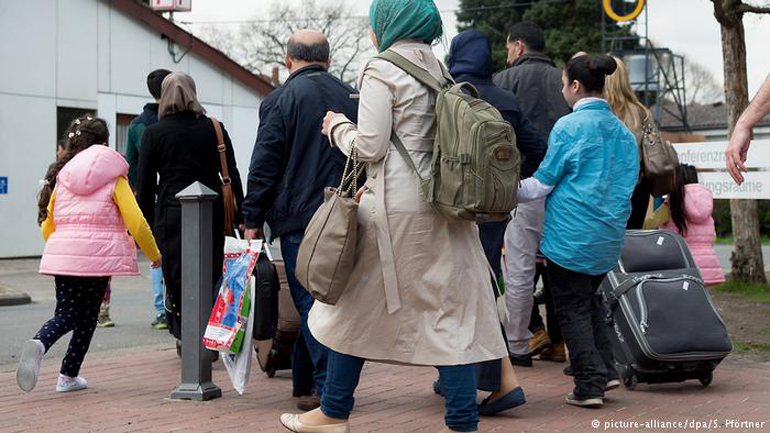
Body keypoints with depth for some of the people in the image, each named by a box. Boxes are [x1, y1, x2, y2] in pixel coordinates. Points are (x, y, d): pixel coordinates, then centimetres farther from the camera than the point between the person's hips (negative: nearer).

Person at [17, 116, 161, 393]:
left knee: (65, 315, 7)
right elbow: (136, 223, -5)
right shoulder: (114, 179, 2)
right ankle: (69, 376, 11)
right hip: (98, 256, -3)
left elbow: (47, 226, 14)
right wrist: (155, 255, 8)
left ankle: (38, 344, -23)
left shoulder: (61, 177, 13)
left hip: (62, 256, 3)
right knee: (87, 318, 11)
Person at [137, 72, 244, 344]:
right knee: (211, 276, 10)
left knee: (177, 280, 6)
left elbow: (145, 186, 0)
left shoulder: (153, 133, 1)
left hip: (171, 213, -2)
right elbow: (233, 176, 5)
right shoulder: (215, 129, 5)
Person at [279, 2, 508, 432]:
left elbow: (369, 146, -12)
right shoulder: (441, 70, 14)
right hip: (444, 208, 6)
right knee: (450, 309, 5)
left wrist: (338, 127, 8)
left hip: (396, 208, -6)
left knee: (358, 307, 8)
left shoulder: (382, 70, -8)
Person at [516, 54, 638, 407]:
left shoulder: (569, 126, -12)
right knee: (589, 299, 22)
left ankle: (589, 385, 2)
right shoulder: (622, 130, 9)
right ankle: (605, 371, 17)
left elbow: (542, 183, -9)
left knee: (572, 308, 3)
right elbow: (627, 185, 15)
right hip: (609, 237, 7)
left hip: (571, 236, -7)